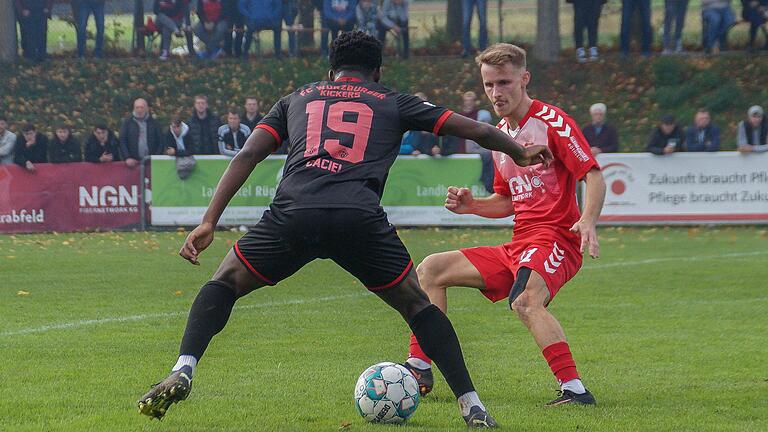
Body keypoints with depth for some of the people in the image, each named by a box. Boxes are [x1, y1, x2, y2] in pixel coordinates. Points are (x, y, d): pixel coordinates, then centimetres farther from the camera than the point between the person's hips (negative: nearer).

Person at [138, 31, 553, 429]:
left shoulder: (297, 99, 30)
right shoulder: (393, 103, 26)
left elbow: (247, 156, 18)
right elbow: (475, 129, 28)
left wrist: (209, 222, 14)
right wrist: (522, 153, 47)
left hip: (293, 212, 1)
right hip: (360, 218, -1)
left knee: (225, 283, 21)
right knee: (417, 305, 18)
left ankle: (183, 370, 0)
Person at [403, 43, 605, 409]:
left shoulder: (551, 121, -8)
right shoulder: (500, 134, 16)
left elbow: (594, 176, -15)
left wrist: (587, 221, -32)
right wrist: (471, 205, 6)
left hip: (554, 239, -9)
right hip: (518, 247, 9)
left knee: (525, 301, -37)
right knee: (430, 270, 9)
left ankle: (574, 390, -38)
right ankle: (418, 371, 9)